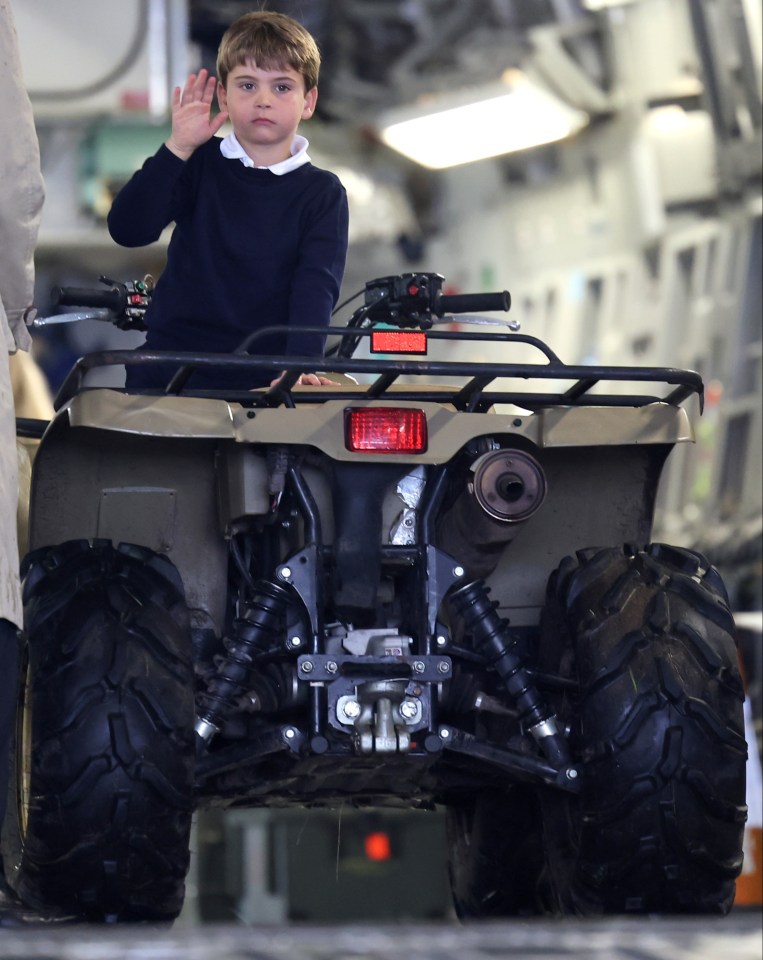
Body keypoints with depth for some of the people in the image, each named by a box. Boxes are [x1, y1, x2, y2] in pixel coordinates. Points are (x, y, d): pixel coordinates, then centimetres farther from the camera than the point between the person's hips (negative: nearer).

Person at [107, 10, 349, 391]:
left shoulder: (322, 194, 3)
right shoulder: (199, 164, 5)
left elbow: (316, 287, -10)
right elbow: (127, 229, -8)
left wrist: (299, 364, -27)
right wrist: (178, 147, -15)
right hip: (168, 372, 1)